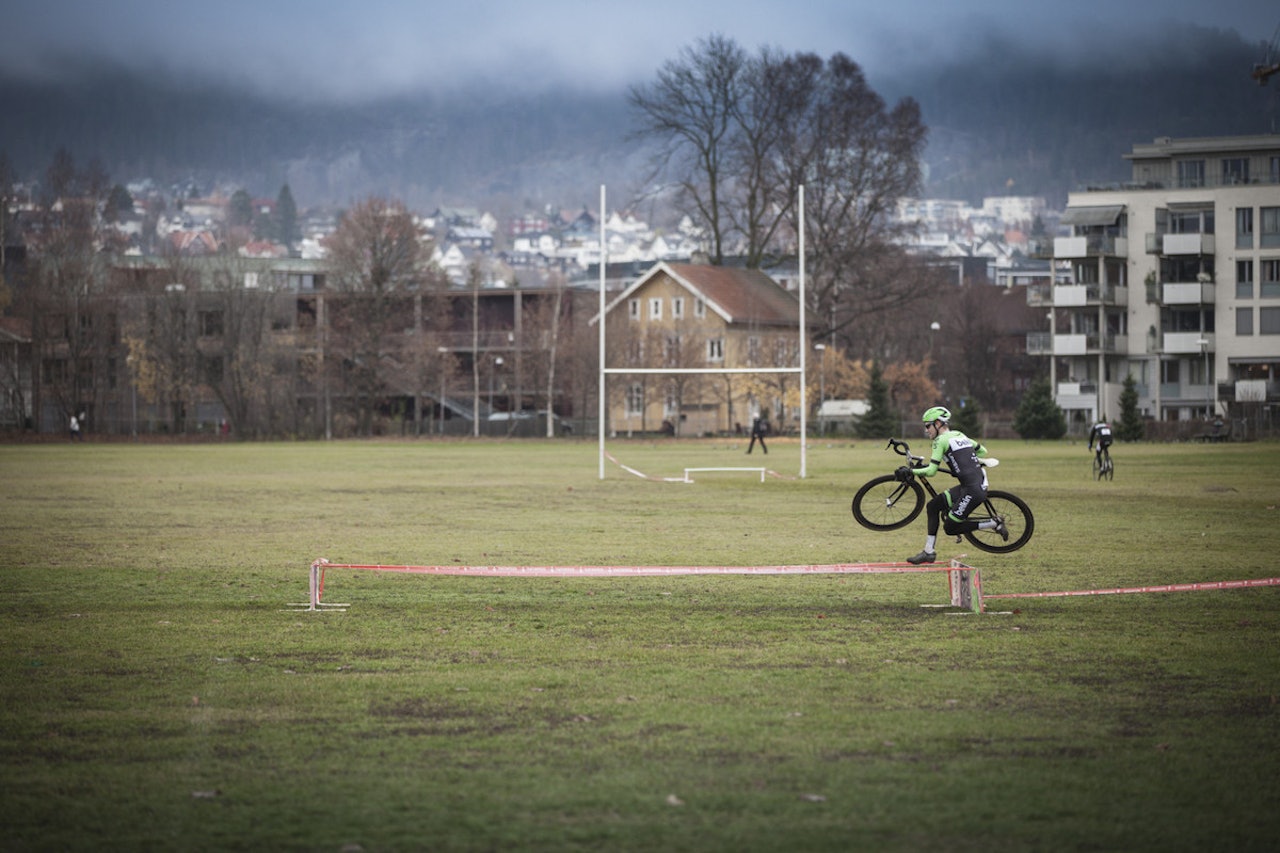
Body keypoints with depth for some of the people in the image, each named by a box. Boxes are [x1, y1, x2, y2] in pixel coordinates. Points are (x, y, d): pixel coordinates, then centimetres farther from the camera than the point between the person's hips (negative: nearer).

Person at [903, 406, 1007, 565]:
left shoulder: (941, 440, -8)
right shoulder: (960, 435, 16)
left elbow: (931, 471, -13)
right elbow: (982, 451, 26)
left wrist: (910, 471, -2)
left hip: (972, 491, -9)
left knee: (950, 528, -1)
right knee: (932, 506, 11)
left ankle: (994, 524, 1)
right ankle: (929, 552, 11)